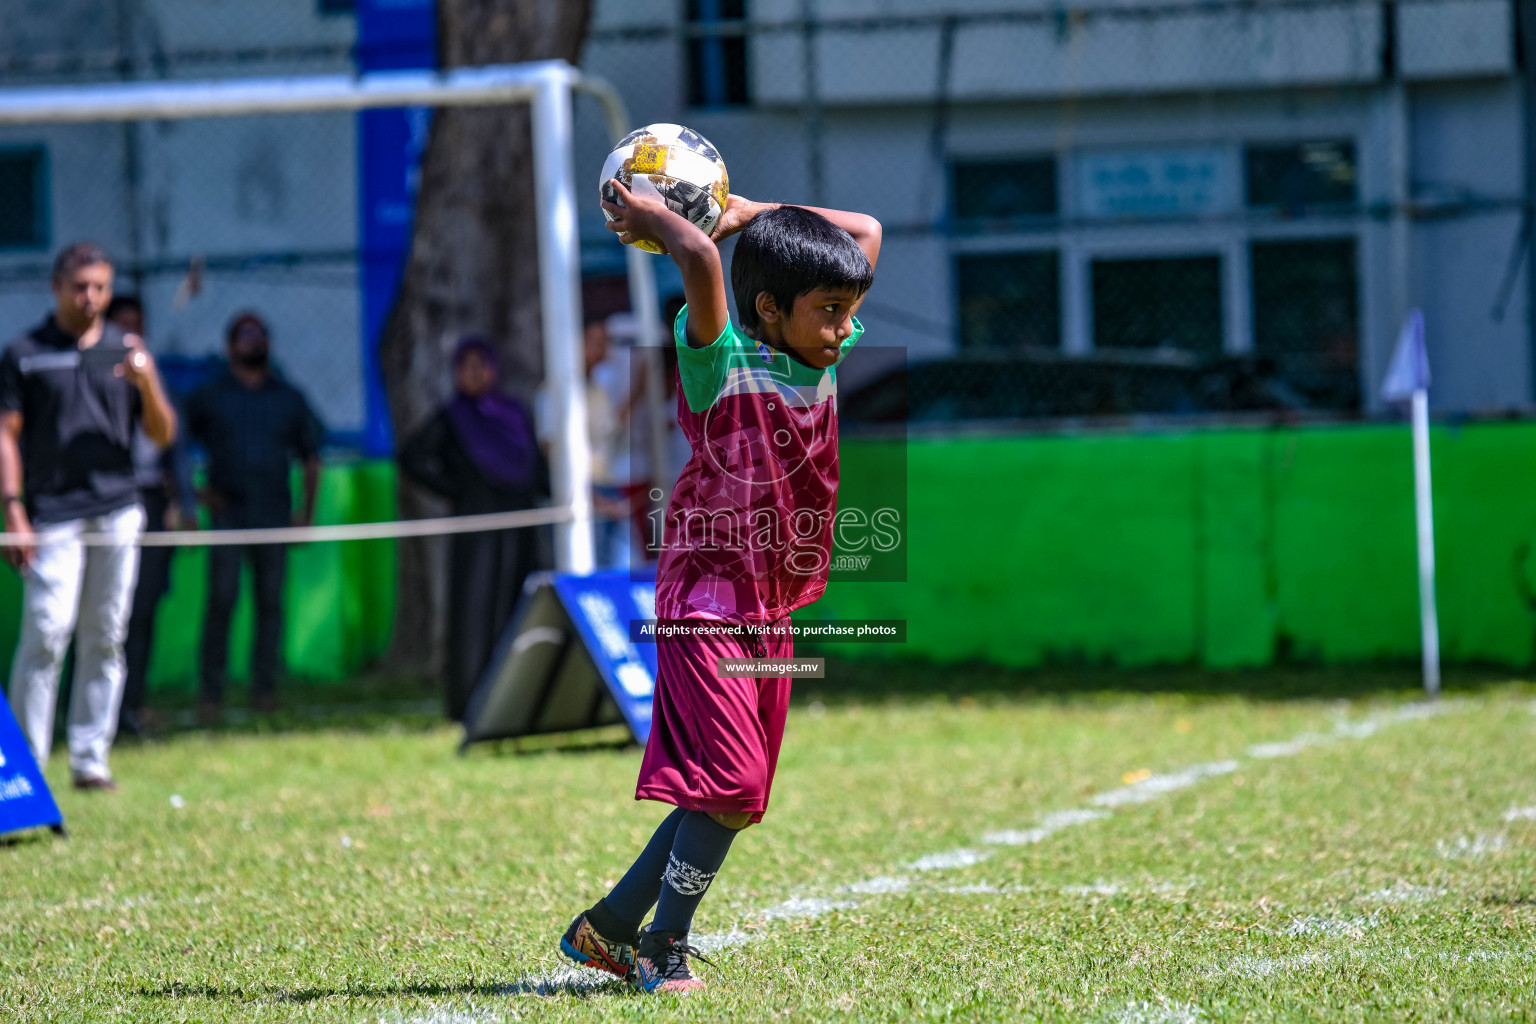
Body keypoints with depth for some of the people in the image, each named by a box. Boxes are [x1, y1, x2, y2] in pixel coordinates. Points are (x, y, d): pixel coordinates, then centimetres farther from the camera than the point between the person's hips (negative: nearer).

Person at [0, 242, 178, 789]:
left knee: (105, 640, 5)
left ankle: (90, 759, 11)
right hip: (53, 517, -3)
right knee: (45, 635, -10)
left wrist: (148, 385, -7)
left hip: (117, 513, 3)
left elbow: (162, 435, 12)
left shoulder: (127, 351, 12)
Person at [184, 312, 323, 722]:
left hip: (274, 514, 2)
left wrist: (307, 512, 9)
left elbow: (310, 458, 18)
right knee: (221, 599, -11)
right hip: (227, 513, -2)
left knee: (271, 600, 0)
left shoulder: (289, 399, 14)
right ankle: (211, 693, -9)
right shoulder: (208, 397, 9)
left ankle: (264, 688, 6)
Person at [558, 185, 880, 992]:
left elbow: (867, 231, 12)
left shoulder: (823, 359, 5)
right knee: (728, 788, -15)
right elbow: (700, 261, -33)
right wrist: (654, 220, -15)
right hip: (706, 601, -8)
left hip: (771, 613, 8)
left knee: (731, 798, 11)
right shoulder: (721, 365, -15)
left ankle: (609, 926, 23)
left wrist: (747, 213, 10)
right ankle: (664, 949, -2)